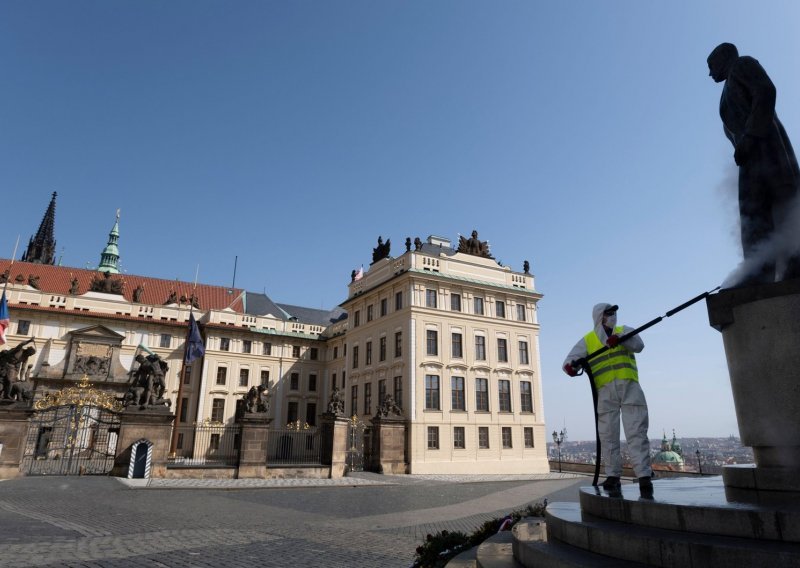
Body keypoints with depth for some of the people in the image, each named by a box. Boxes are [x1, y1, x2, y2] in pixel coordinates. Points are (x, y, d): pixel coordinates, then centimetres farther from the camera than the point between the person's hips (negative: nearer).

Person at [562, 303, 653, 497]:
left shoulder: (624, 331, 16)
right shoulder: (587, 340, 15)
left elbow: (638, 345, -5)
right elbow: (570, 359, 2)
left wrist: (619, 339, -25)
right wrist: (571, 366, -23)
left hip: (629, 388, 0)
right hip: (605, 391, 0)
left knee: (637, 433, -6)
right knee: (608, 436, 0)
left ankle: (644, 477, -7)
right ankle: (613, 476, 7)